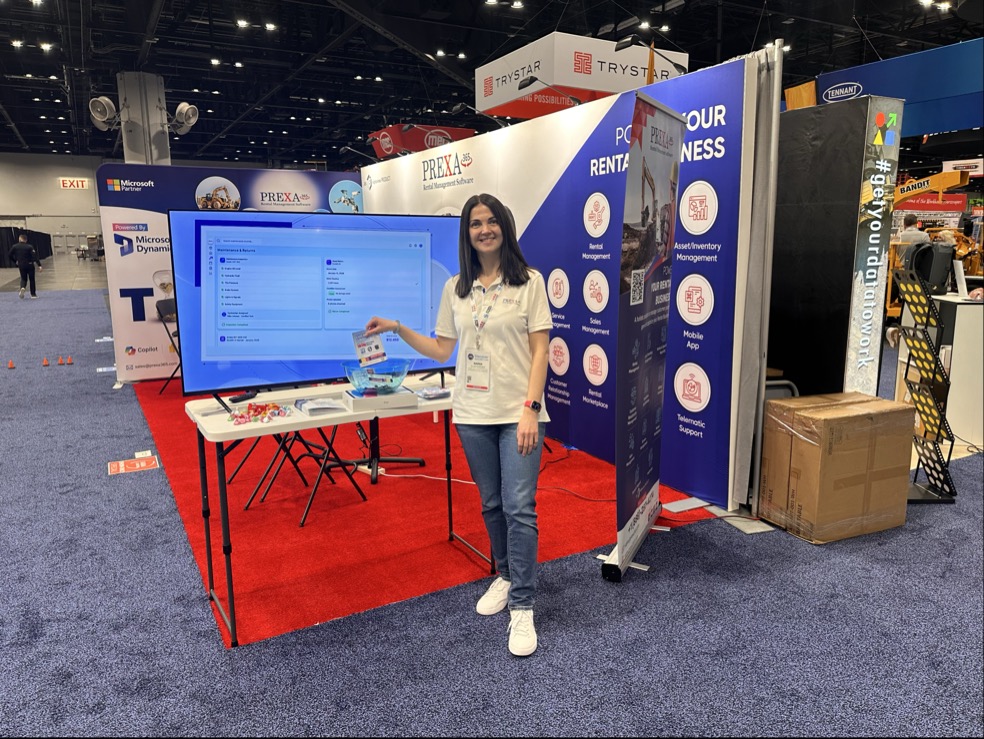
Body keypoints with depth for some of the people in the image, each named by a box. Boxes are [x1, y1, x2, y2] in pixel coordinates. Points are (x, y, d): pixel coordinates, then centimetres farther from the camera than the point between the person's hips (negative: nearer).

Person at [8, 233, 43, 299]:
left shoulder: (14, 246, -2)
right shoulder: (30, 247, -10)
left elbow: (9, 256, 0)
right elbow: (35, 256, -18)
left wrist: (15, 261, 16)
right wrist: (39, 265, -19)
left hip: (21, 266, 2)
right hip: (30, 265, -2)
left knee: (23, 278, 19)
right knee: (31, 279, 11)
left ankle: (22, 288, -12)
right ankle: (33, 294, 13)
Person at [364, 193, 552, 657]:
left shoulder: (529, 282, -4)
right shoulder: (456, 288, 8)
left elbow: (539, 350, -7)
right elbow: (442, 350, 12)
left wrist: (531, 409, -15)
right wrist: (397, 328, 3)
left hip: (518, 413, -4)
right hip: (473, 414, 4)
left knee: (519, 508, -6)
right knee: (491, 504, 15)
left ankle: (521, 608, 5)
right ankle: (506, 576, 35)